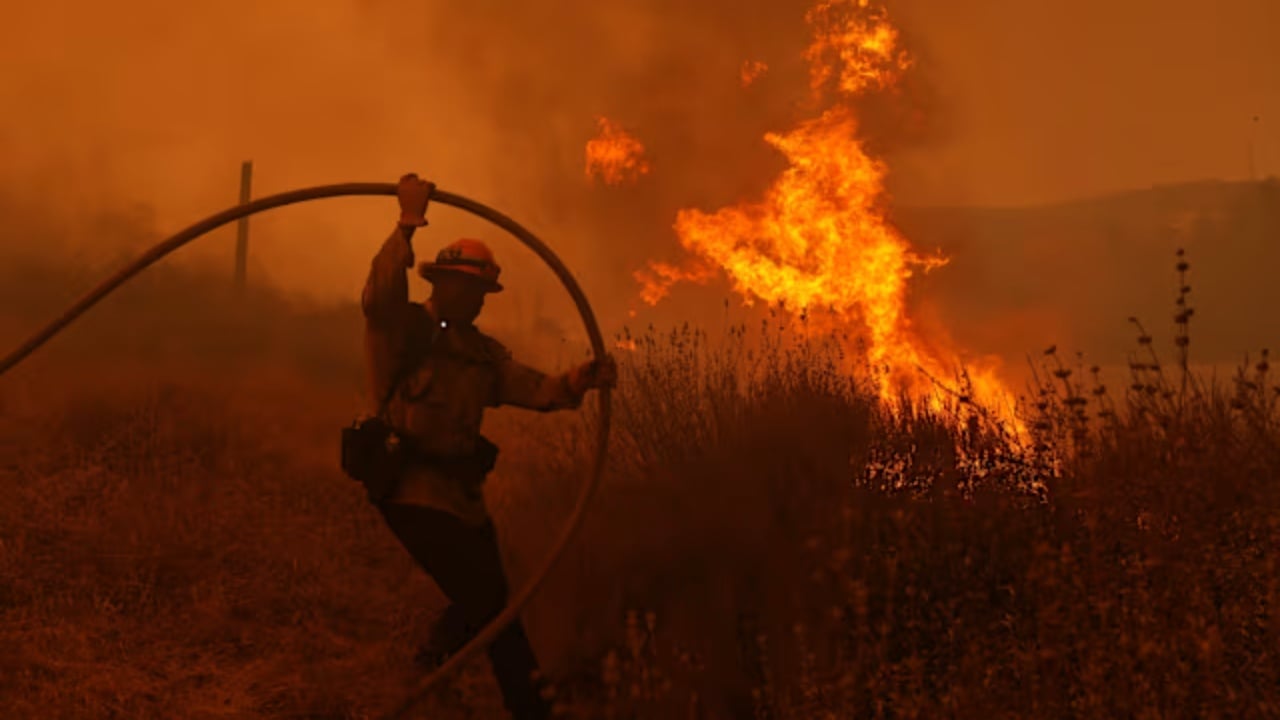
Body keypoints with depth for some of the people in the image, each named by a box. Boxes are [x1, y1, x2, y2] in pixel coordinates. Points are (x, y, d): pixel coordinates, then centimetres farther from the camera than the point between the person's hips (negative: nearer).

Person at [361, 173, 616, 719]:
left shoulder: (481, 352, 15)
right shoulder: (405, 328, -5)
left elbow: (533, 389, 2)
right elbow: (380, 295, -29)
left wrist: (580, 381, -18)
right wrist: (408, 224, -35)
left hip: (462, 493, 8)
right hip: (413, 489, -8)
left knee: (482, 604, 17)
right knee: (490, 606, -13)